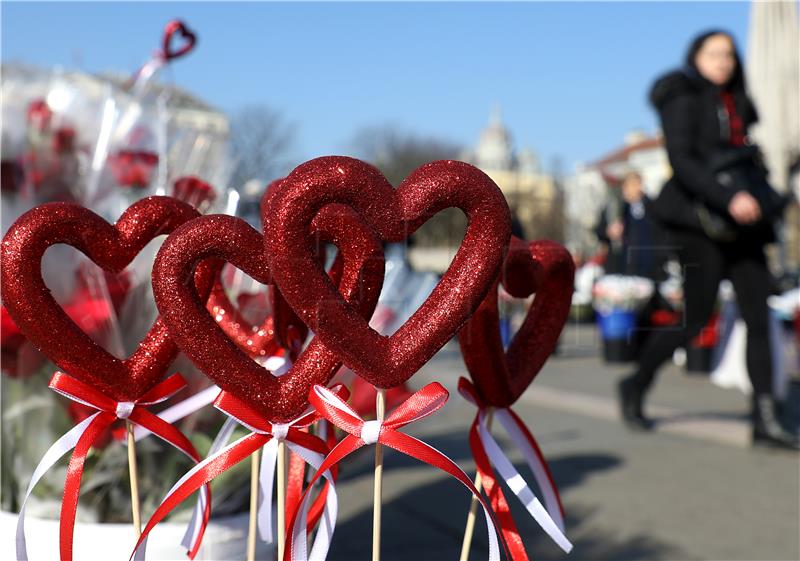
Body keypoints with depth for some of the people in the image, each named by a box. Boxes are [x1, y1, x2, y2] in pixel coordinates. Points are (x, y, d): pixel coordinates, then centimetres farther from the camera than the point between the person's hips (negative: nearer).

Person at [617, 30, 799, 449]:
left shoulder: (738, 104, 18)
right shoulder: (683, 100, -5)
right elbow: (682, 162, -18)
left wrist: (761, 196, 13)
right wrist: (728, 198, -27)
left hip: (741, 223, 7)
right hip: (699, 219, -7)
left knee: (758, 316, -1)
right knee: (696, 318, -5)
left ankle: (765, 420, 2)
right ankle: (636, 385, 17)